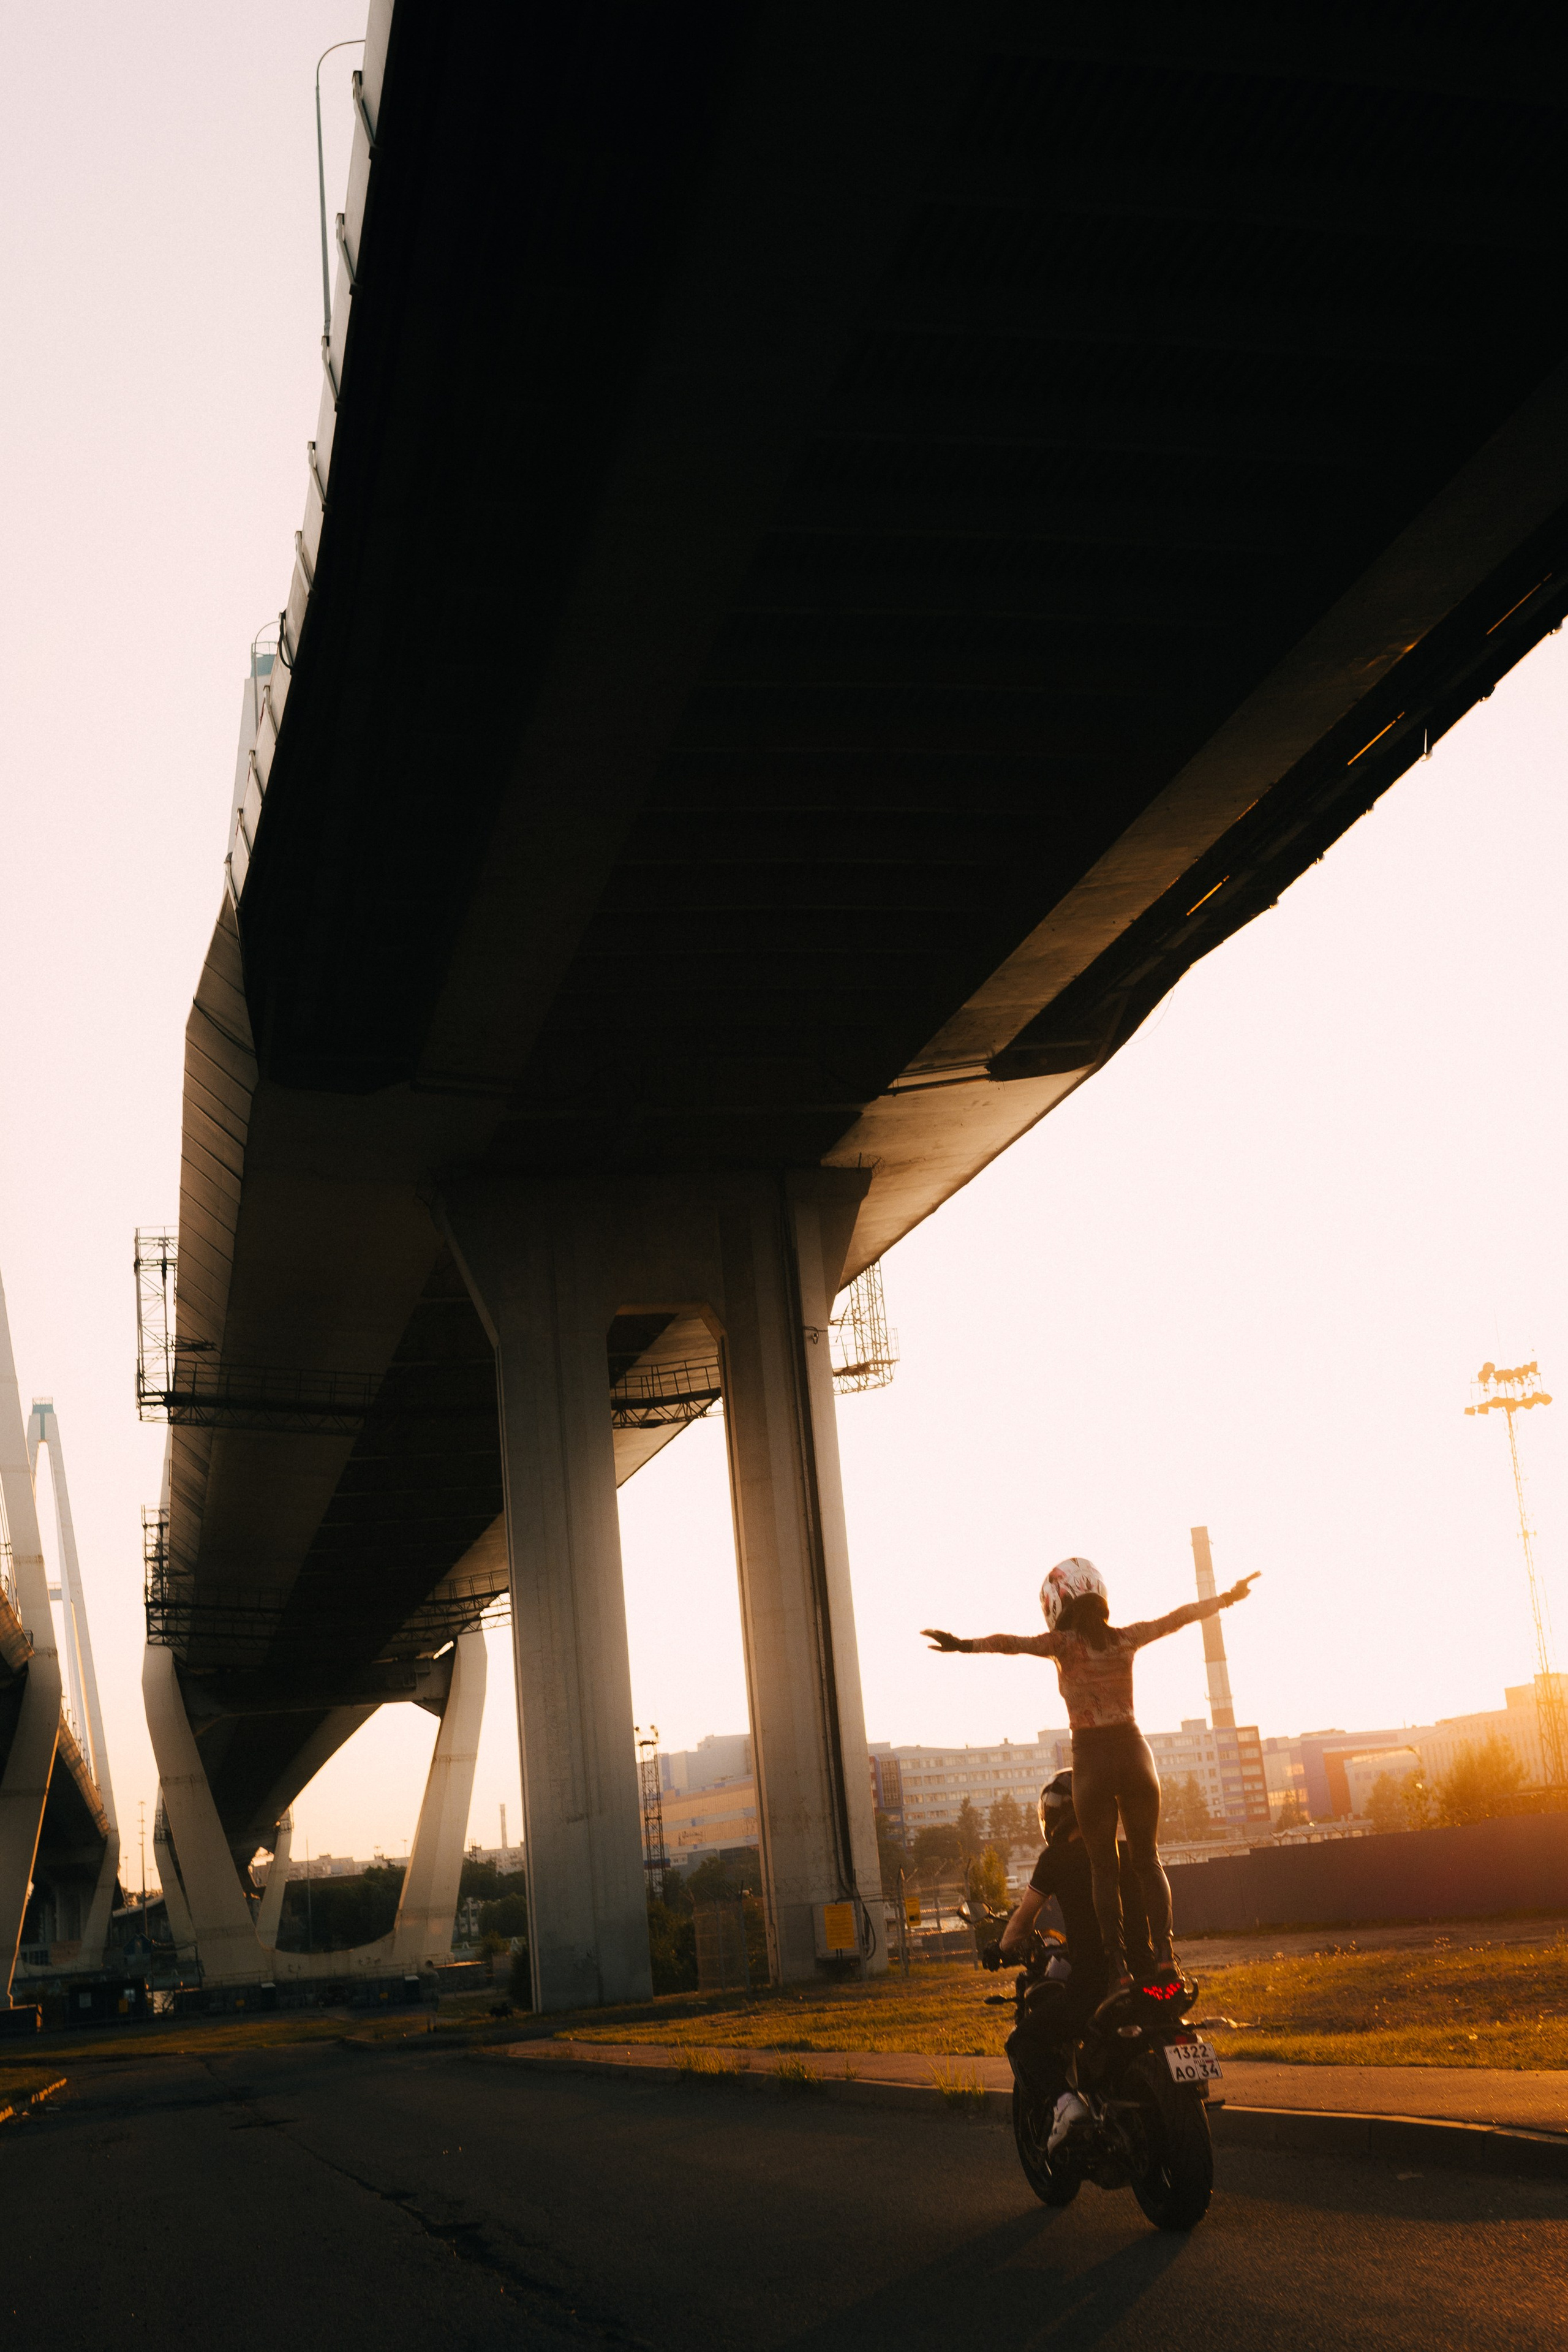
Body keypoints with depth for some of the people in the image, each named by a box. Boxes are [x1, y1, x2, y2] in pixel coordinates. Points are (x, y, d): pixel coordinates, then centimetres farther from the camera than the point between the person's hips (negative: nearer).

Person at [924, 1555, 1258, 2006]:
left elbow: (1012, 1643, -26)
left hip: (1092, 1759, -3)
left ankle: (1119, 1968, -2)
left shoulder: (1064, 1644, -9)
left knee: (1104, 1868, 6)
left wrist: (965, 1645, -34)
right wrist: (1228, 1598, 30)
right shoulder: (1126, 1638, 3)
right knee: (1147, 1860, 12)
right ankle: (1164, 1955, -2)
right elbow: (1179, 1616, 16)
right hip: (1133, 1750, 3)